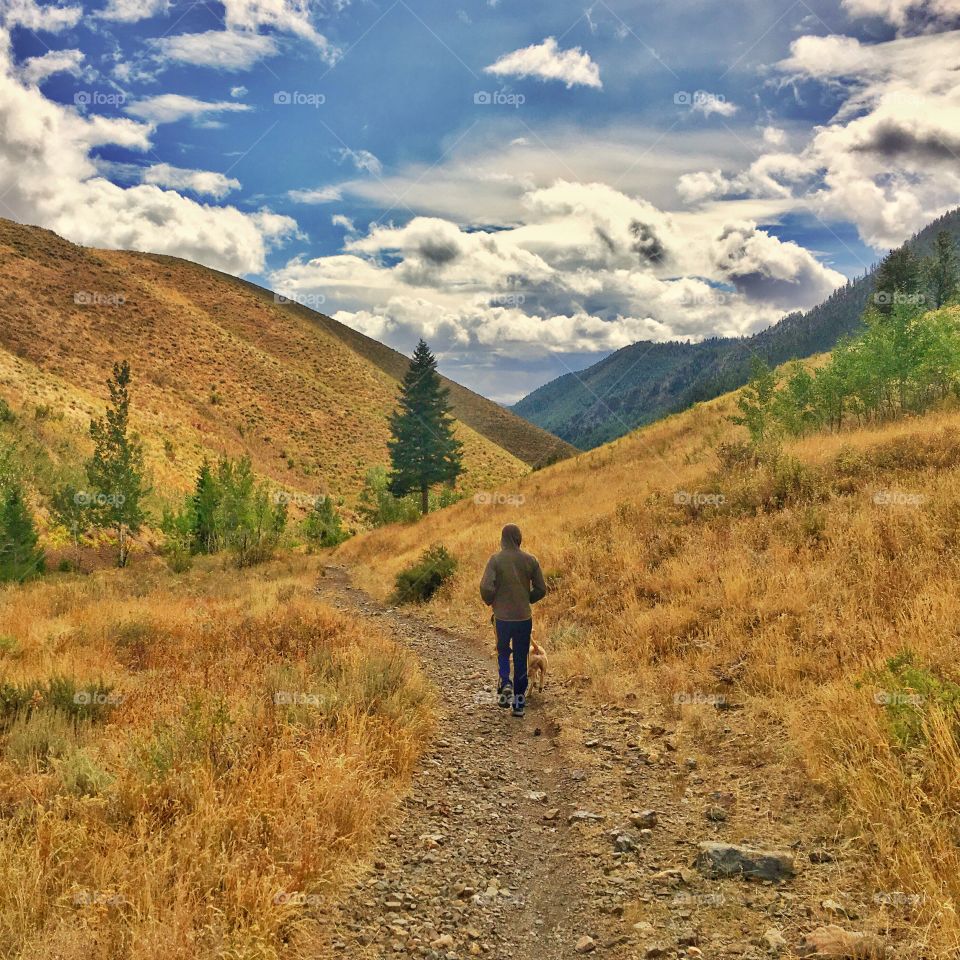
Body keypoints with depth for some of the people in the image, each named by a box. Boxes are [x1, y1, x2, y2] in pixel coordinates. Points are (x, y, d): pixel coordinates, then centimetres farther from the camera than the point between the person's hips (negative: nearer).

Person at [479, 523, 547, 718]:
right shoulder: (530, 560, -2)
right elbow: (541, 589, 1)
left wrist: (490, 601, 4)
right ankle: (519, 704, 13)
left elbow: (486, 587, -17)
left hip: (502, 616, -1)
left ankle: (505, 683, -5)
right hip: (524, 617, 2)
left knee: (503, 652, 21)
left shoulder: (496, 560, -9)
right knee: (521, 660, 11)